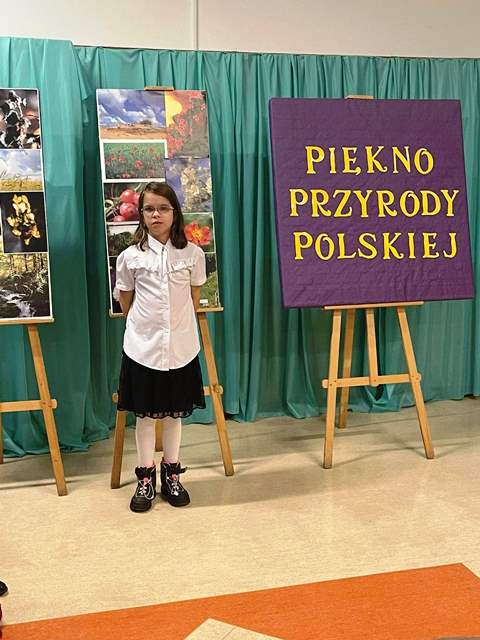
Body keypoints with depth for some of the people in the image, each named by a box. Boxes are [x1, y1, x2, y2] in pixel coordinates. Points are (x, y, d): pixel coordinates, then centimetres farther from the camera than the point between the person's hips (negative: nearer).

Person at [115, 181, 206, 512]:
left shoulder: (192, 253, -2)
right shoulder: (131, 256, -3)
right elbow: (126, 301, 10)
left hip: (180, 346, 1)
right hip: (143, 346, 0)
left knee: (174, 412, 11)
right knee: (145, 413, 8)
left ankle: (172, 474, 26)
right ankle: (146, 478, 21)